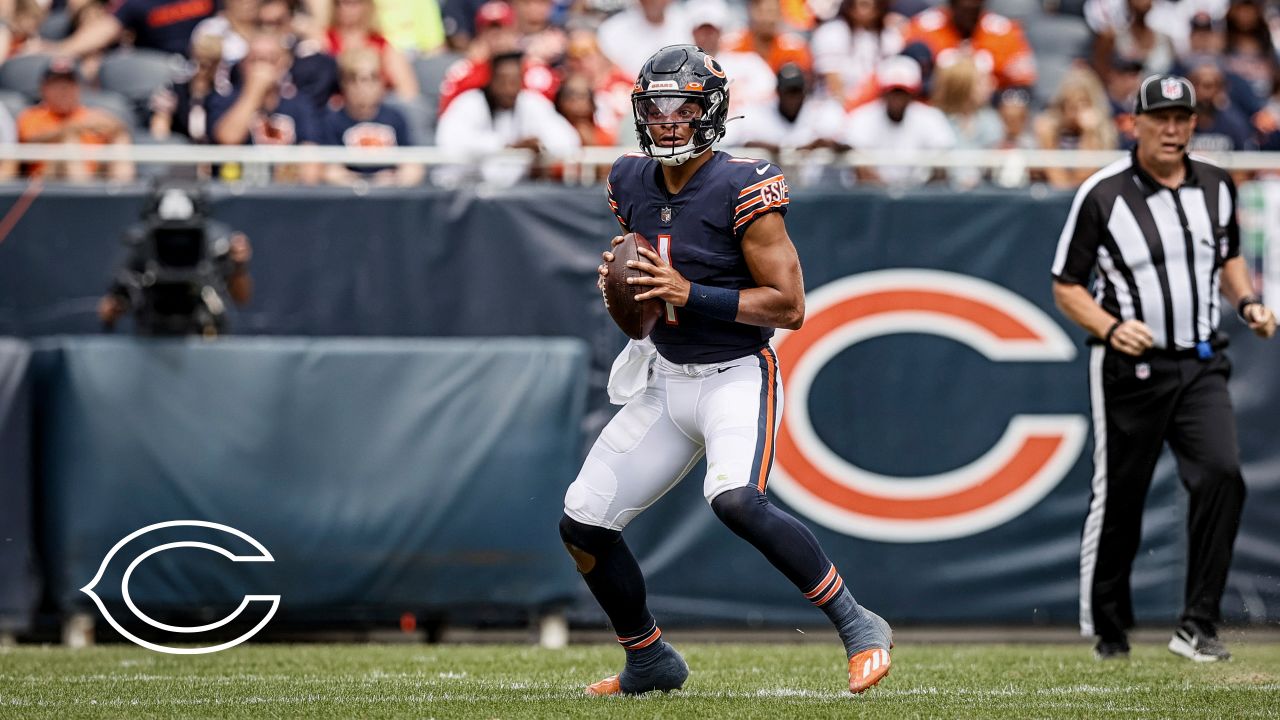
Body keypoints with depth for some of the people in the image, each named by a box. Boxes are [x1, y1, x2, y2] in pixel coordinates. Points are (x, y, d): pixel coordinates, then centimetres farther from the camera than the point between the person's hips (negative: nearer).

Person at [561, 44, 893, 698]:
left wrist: (688, 294, -24)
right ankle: (649, 661, 26)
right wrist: (614, 279, -1)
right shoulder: (632, 182, 4)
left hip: (737, 378, -7)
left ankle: (857, 626, -20)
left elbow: (788, 305, -18)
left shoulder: (742, 189, -17)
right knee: (582, 525, 5)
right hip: (664, 380, 7)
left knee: (736, 501, -33)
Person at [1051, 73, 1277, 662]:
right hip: (1129, 369, -3)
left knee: (1222, 473, -18)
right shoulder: (1102, 194, -7)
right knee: (1117, 501, 3)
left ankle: (1198, 626, -14)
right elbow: (1066, 286, -1)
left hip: (1200, 365, 3)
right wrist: (1110, 328, -19)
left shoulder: (1216, 187, 7)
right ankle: (1106, 630, 22)